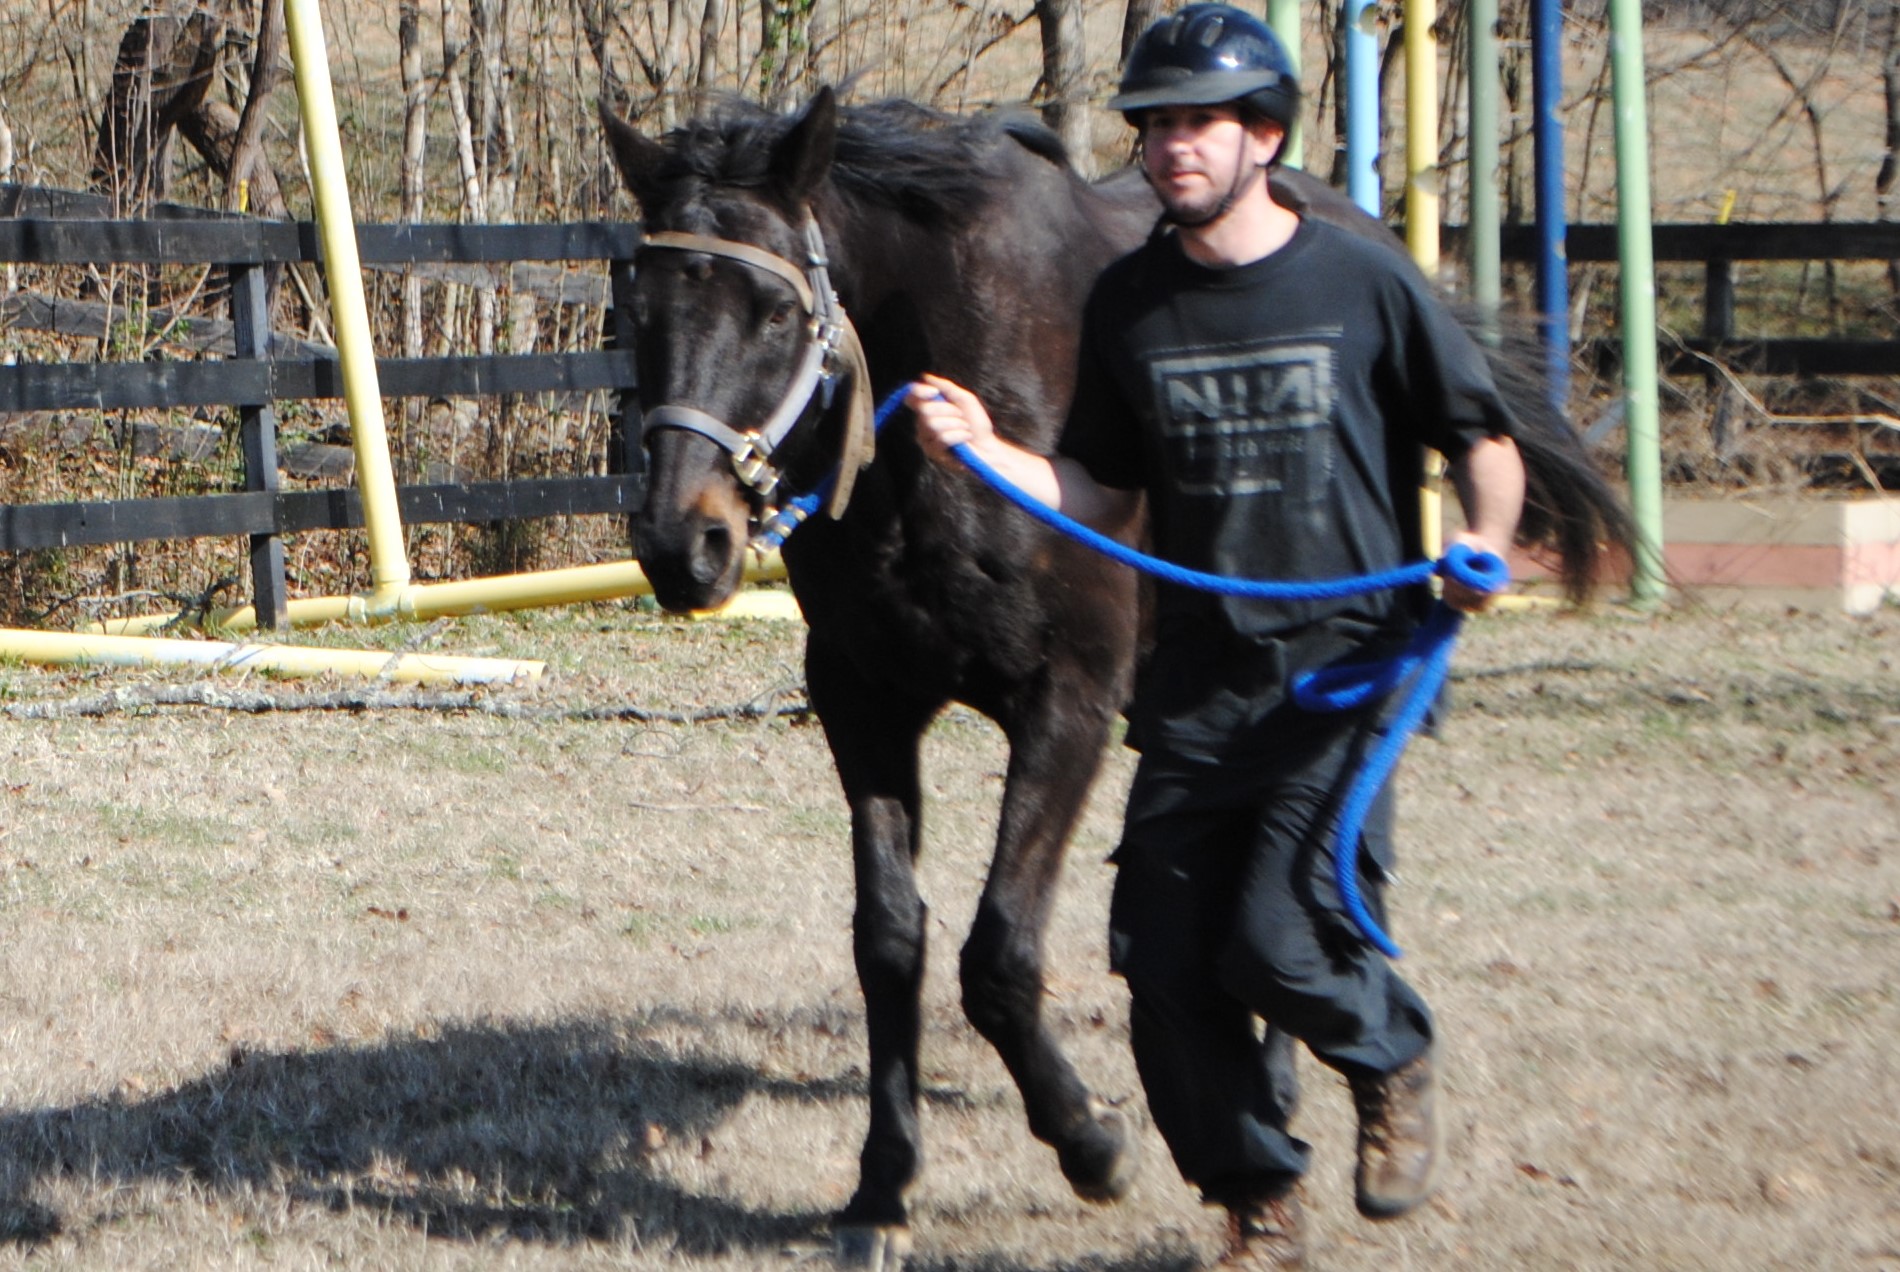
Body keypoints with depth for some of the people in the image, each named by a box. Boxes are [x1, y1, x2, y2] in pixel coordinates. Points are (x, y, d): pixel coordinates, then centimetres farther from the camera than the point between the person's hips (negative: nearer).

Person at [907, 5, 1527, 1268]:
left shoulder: (1365, 284, -3)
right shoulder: (1129, 303, 6)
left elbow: (1484, 438, 5)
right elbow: (1101, 496, 12)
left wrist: (1485, 540, -14)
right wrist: (985, 453, -5)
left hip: (1343, 666, -4)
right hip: (1195, 683, 4)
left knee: (1276, 938, -18)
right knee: (1164, 960, 0)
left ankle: (1396, 1061, 16)